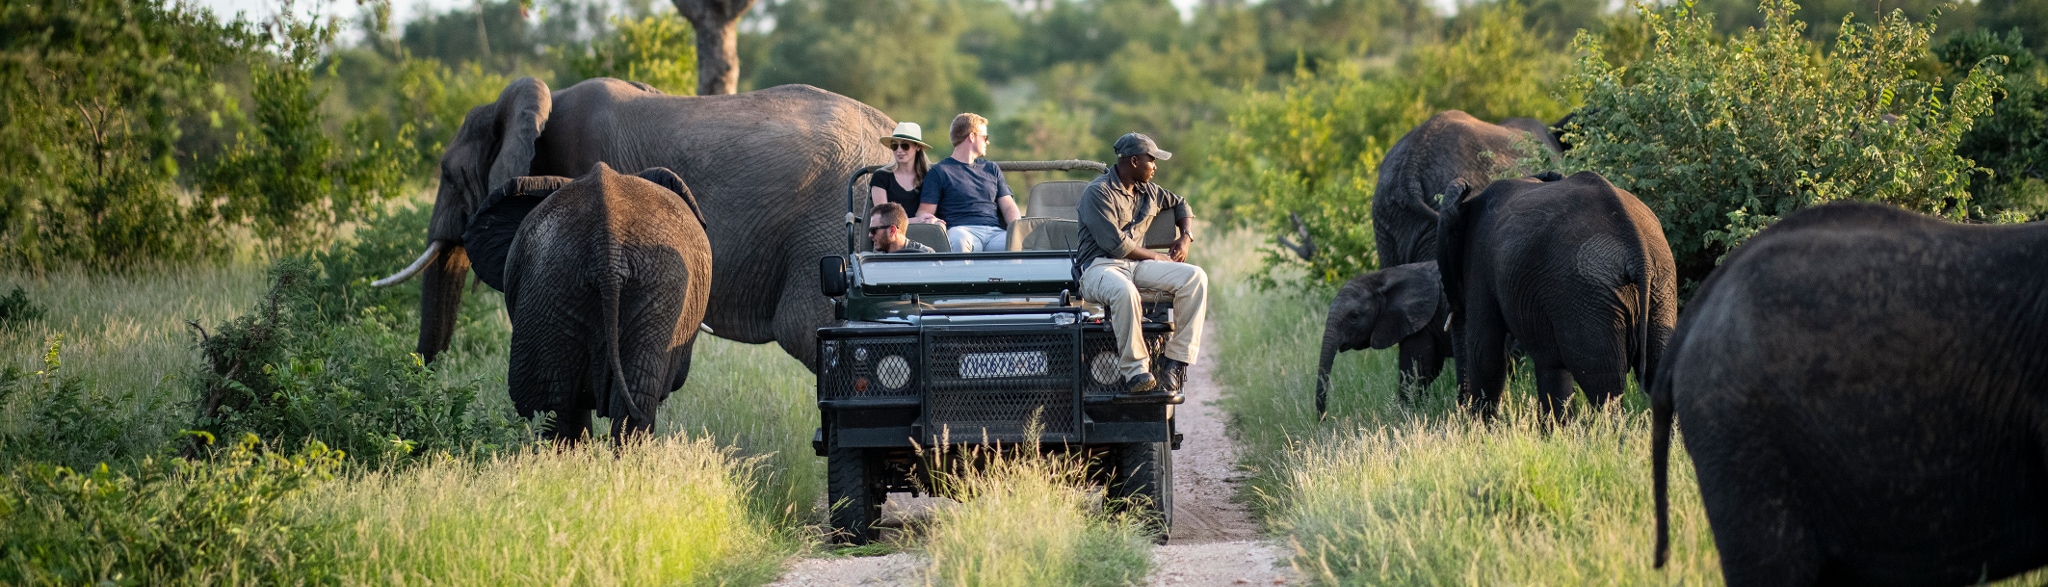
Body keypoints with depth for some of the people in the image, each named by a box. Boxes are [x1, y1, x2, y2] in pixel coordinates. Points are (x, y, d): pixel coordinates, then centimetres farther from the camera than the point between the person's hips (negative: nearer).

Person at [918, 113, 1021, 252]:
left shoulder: (991, 169, 30)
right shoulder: (939, 171, 14)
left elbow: (1009, 208, 24)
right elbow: (924, 212, 7)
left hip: (994, 232, 3)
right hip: (962, 230, -3)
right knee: (959, 240, -42)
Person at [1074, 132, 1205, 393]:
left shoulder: (1148, 192, 18)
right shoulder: (1098, 193, -8)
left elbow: (1179, 204, 38)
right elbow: (1114, 243, -16)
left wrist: (1186, 237, 18)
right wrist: (1156, 257, -8)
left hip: (1137, 265, 7)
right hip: (1100, 267, -7)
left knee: (1195, 277, -16)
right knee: (1124, 292, -43)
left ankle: (1177, 358, -18)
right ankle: (1134, 370, -35)